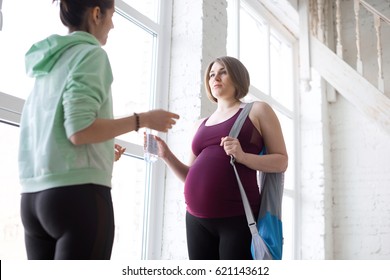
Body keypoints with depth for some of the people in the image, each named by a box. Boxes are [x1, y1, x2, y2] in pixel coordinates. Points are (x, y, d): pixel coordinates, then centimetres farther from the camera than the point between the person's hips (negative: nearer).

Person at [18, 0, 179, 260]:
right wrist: (143, 120, -8)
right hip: (77, 192, -8)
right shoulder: (91, 54, -4)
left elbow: (53, 134, 17)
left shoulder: (49, 62, 19)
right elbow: (79, 130, -17)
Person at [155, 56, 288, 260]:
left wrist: (242, 156, -14)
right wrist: (166, 155, 3)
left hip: (237, 217, -5)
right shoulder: (201, 124, 22)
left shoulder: (257, 110, 9)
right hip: (197, 219, 5)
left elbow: (281, 161, 2)